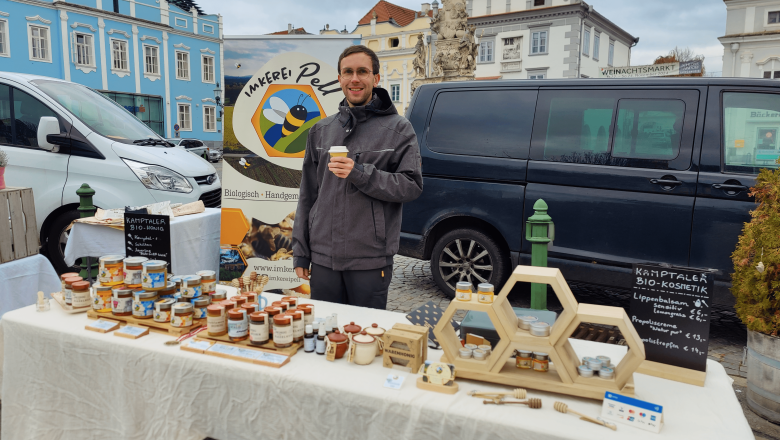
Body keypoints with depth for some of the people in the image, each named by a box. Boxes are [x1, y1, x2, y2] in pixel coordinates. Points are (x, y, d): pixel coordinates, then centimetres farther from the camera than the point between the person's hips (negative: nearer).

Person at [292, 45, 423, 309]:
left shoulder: (398, 129, 1)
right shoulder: (321, 130, 12)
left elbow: (412, 185, -8)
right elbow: (307, 195, 13)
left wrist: (361, 173, -20)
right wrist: (300, 251, 10)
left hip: (371, 260, -3)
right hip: (323, 258, 4)